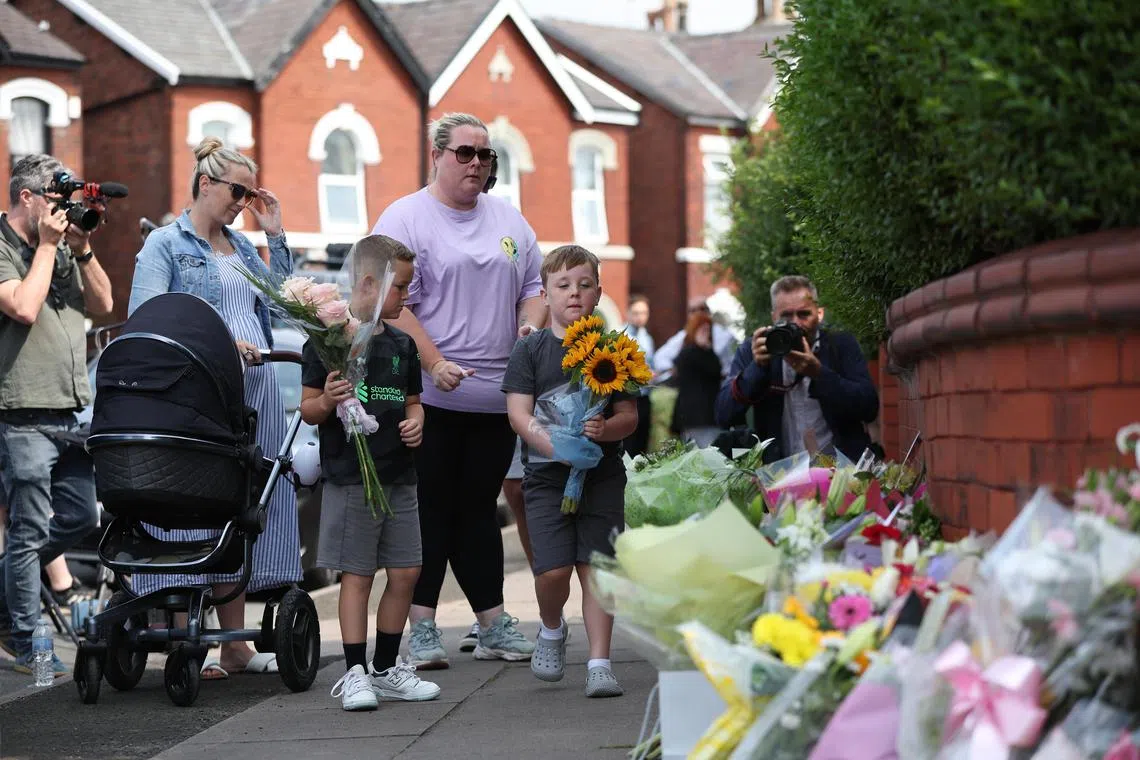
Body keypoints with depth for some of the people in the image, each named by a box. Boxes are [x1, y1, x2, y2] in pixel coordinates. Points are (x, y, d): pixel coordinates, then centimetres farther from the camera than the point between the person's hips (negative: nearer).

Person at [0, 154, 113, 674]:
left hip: (72, 411, 8)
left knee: (80, 517, 12)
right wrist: (47, 246, -12)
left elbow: (102, 305, 14)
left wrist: (82, 250, 2)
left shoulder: (62, 248, 16)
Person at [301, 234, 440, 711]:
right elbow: (308, 408, -5)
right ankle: (355, 673, 4)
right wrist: (327, 403, -27)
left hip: (399, 475, 6)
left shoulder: (401, 343, 14)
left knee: (405, 573, 7)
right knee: (357, 575, -3)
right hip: (350, 476, -6)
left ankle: (387, 668, 19)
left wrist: (416, 421, 1)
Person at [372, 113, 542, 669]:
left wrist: (531, 325, -1)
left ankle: (493, 624, 14)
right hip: (432, 394, -5)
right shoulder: (404, 219, -3)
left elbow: (534, 286, 20)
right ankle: (422, 627, 3)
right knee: (430, 512, -2)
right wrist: (435, 363, -19)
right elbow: (396, 305, -10)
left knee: (480, 509, 11)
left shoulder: (508, 220, 16)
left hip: (497, 395, 5)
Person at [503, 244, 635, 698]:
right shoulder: (530, 350, 2)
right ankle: (552, 630, 21)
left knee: (596, 567, -3)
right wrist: (557, 448, -21)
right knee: (553, 570, -10)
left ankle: (599, 663, 2)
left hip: (602, 475, 1)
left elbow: (629, 416, 3)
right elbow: (519, 414, -5)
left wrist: (604, 430, -19)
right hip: (547, 474, -1)